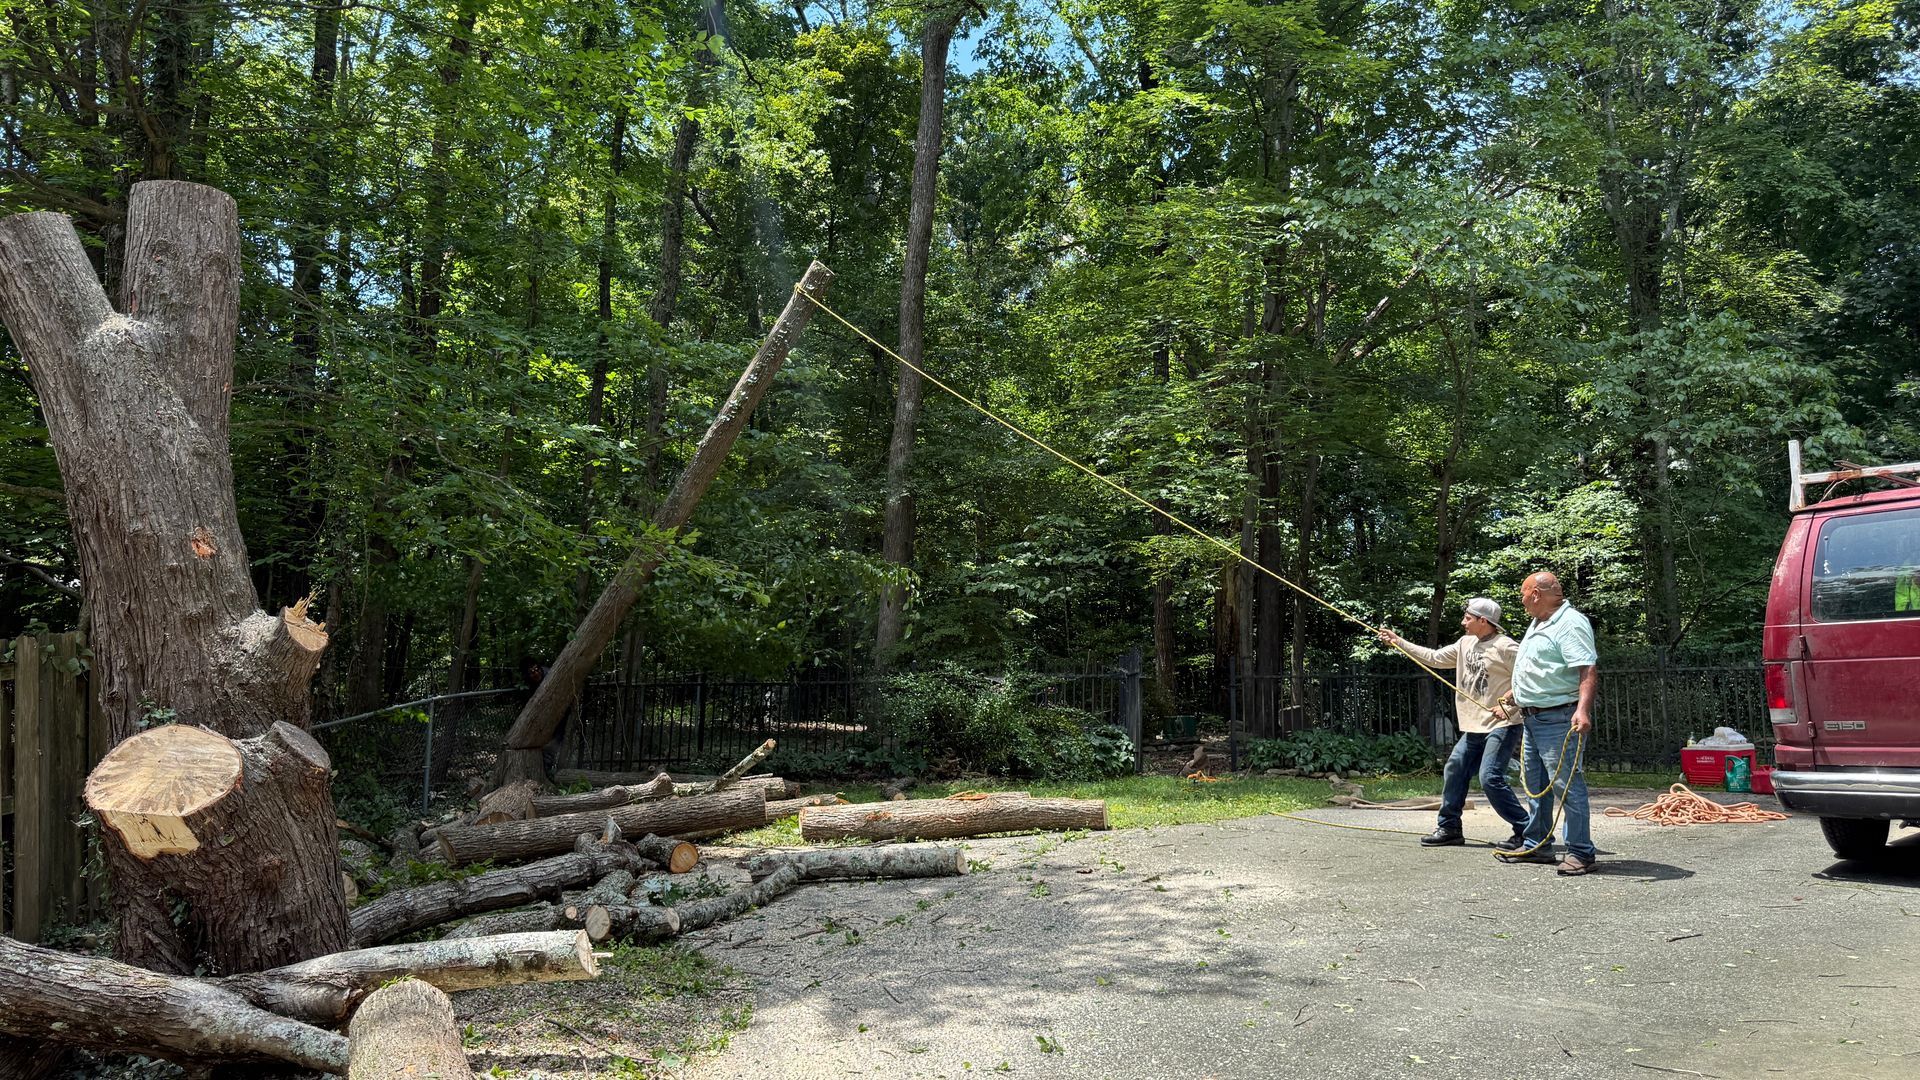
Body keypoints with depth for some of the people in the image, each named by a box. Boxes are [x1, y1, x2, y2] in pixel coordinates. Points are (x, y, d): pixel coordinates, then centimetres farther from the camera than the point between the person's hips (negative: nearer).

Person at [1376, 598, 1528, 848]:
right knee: (1454, 769, 8)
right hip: (1474, 727, 9)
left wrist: (1507, 705, -20)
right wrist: (1398, 641, 17)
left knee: (1490, 778, -17)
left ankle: (1525, 830, -6)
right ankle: (1449, 827, 19)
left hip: (1501, 725, -9)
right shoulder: (1466, 643, 11)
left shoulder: (1506, 647, -13)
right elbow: (1434, 658, 18)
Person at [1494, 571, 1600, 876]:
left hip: (1559, 719, -10)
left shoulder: (1571, 623, -16)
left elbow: (1589, 670, -26)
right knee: (1536, 784, 16)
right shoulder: (1539, 624, 16)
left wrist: (1583, 709, -37)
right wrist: (1513, 694, 38)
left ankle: (1581, 853, -3)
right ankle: (1536, 844, 26)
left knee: (1566, 784, -9)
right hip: (1533, 718, 10)